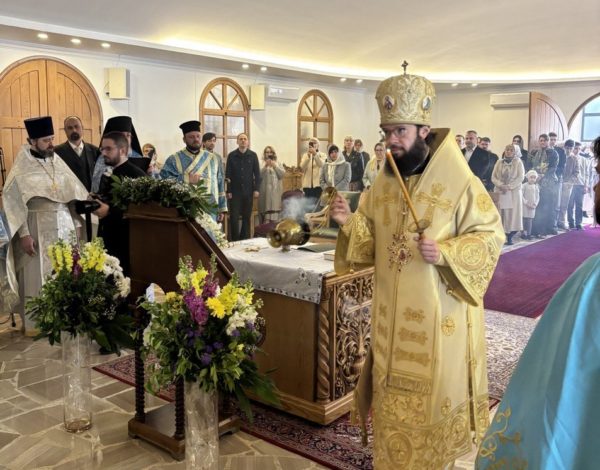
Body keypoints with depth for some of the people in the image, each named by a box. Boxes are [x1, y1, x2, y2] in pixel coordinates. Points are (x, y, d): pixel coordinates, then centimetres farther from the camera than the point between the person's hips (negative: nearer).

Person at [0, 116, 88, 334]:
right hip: (37, 230, -4)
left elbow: (74, 192, 10)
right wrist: (23, 234, -15)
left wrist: (76, 223, 7)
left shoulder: (58, 162, 7)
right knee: (37, 277, 2)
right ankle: (34, 323, 14)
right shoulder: (21, 169, -7)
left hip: (64, 226, 5)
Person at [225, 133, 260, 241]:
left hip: (248, 191, 1)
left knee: (247, 217, 6)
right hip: (235, 191, -1)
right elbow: (227, 175, 0)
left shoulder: (253, 155, 2)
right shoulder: (231, 155, 0)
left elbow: (257, 173, 4)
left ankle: (245, 239, 16)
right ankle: (235, 240, 6)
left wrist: (256, 189, -3)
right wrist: (228, 191, -4)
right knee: (234, 217, -2)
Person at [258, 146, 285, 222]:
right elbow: (259, 175, -6)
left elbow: (282, 174, 2)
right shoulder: (262, 164, 4)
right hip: (265, 191, -2)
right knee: (266, 208, -6)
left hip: (275, 191, 2)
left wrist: (275, 166, -8)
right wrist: (265, 167, -15)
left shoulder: (278, 163, 13)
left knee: (275, 208, -4)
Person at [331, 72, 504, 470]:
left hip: (439, 314, -5)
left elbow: (491, 235, -11)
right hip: (392, 312, 5)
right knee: (393, 394, 17)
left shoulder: (459, 182, -14)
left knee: (434, 392, 10)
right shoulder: (383, 182, 4)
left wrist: (446, 253, -27)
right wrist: (350, 222, -11)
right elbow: (372, 240, 10)